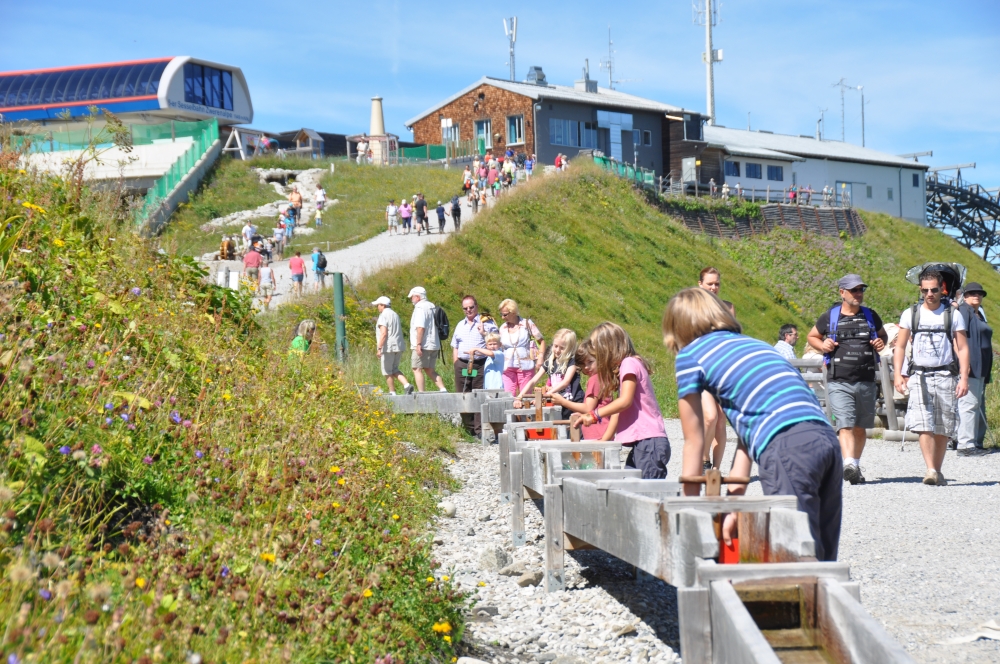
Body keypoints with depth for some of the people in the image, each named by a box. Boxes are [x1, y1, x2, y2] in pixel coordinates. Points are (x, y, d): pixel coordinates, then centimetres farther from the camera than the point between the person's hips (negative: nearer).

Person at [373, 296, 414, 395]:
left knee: (387, 372, 2)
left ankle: (392, 393, 4)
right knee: (394, 370, 14)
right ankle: (407, 385, -5)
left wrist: (379, 348, -21)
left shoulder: (383, 316, -11)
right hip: (398, 346, 8)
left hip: (388, 347, -8)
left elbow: (383, 333, -21)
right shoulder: (395, 315, 16)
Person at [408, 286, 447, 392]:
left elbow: (420, 327, -21)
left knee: (417, 369, -3)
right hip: (434, 345, 9)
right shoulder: (432, 307, 17)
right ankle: (443, 390, 3)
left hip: (423, 345, -9)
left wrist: (418, 344, -21)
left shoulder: (420, 307, -12)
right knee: (429, 370, 14)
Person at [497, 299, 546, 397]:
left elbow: (541, 341, 2)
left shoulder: (527, 324, 0)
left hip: (525, 366, -3)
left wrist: (540, 358, -8)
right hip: (508, 367, 3)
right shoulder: (503, 328, 11)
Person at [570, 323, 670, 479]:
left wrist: (594, 415, -15)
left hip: (649, 441, -10)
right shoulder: (628, 363, 19)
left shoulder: (629, 363, -9)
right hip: (641, 443, 10)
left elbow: (625, 400, -19)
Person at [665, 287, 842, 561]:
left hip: (786, 446, -7)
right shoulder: (753, 344, 33)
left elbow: (694, 443, 19)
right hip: (828, 438, 7)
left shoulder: (690, 354, 15)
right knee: (822, 557, 9)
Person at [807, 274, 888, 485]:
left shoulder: (870, 316, 12)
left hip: (866, 382, 3)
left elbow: (883, 334, 28)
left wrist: (882, 343, 5)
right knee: (845, 425, -17)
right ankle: (849, 465, -29)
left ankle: (855, 466, 22)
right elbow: (811, 337, 18)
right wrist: (822, 345, -4)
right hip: (839, 382, -3)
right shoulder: (829, 317, 4)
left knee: (860, 428, 10)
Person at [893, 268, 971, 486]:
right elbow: (900, 346, 11)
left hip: (946, 376, 0)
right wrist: (898, 374, -1)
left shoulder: (953, 315, 7)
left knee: (943, 429, 3)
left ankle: (938, 471, 15)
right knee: (924, 426, -16)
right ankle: (931, 470, -22)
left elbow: (962, 348, 5)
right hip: (919, 376, 0)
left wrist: (964, 378, -5)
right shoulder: (910, 314, 9)